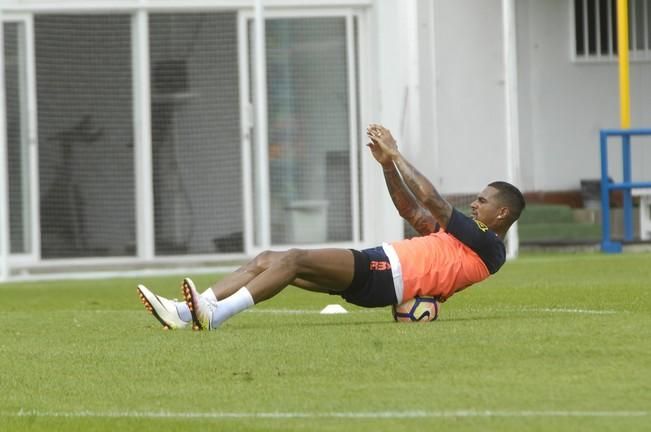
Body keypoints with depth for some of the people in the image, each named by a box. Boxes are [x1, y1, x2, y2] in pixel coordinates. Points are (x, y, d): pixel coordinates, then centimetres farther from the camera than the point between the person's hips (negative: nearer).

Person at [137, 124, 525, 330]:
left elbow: (433, 202, -8)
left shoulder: (487, 245, -2)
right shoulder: (468, 238, 27)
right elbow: (414, 213, 32)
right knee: (267, 259, -3)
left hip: (384, 274, -10)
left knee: (294, 259, -26)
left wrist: (396, 154, -1)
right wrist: (388, 163, 21)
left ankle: (215, 315, -39)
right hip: (376, 268, 10)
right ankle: (185, 312, -17)